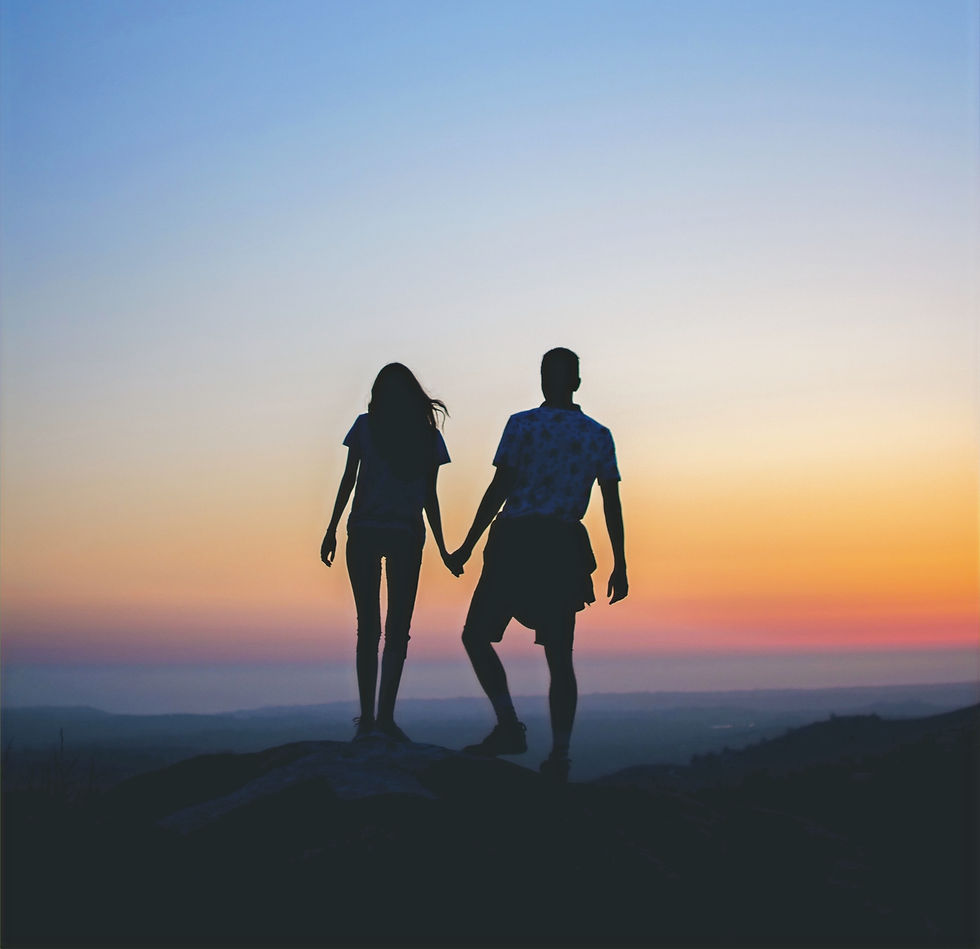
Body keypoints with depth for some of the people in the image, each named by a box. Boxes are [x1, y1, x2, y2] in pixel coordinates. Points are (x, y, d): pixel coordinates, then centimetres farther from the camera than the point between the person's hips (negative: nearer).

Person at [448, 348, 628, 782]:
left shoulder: (522, 424, -2)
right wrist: (619, 566, 9)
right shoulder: (599, 435, 8)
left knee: (476, 635, 7)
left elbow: (498, 489, -6)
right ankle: (559, 754, 5)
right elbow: (612, 504, 5)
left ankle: (510, 726, -5)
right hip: (565, 550, 4)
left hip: (515, 543, -4)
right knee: (559, 657, 8)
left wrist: (467, 546, -2)